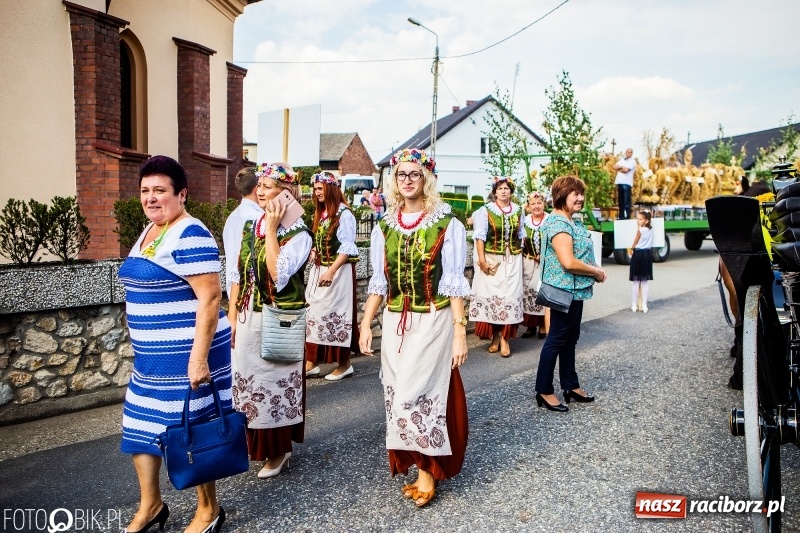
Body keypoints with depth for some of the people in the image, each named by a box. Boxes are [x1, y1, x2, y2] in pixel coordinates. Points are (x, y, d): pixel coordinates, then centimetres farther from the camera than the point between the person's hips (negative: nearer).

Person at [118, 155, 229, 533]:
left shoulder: (190, 235, -17)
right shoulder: (149, 232, 12)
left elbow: (210, 298, -22)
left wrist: (199, 357, -25)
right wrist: (144, 348, 23)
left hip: (187, 353, -9)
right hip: (152, 355, 9)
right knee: (140, 425, 15)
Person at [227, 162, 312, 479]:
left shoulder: (298, 234, -11)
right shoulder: (250, 227, 7)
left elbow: (279, 276, -25)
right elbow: (238, 277, 10)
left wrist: (272, 230, -22)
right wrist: (233, 319, 6)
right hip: (248, 319, 6)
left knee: (275, 383, 5)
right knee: (248, 381, 14)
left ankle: (279, 449, 24)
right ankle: (255, 444, 33)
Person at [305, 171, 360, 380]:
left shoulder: (344, 214, -12)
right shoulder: (321, 213, 14)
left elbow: (347, 247, -18)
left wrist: (331, 271, -24)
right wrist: (313, 252, 2)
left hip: (338, 272, -8)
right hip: (318, 270, 8)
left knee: (337, 314, -1)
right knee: (314, 312, 7)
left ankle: (344, 364, 11)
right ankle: (311, 362, 14)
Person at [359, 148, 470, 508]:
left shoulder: (447, 225, -6)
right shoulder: (384, 227, 7)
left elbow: (454, 284, -7)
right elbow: (378, 282, 10)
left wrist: (460, 332, -11)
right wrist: (366, 323, 4)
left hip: (433, 321, -4)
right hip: (395, 323, 5)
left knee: (416, 395, -5)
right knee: (400, 395, 8)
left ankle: (427, 471, 16)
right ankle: (418, 464, 28)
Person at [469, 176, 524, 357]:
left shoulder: (518, 210, 8)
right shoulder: (486, 210, -4)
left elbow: (521, 235, 17)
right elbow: (480, 236, -8)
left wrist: (521, 254, 10)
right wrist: (481, 259, -15)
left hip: (513, 260, 3)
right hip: (492, 259, -3)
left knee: (510, 295, -2)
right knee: (491, 294, 0)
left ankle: (505, 337, 3)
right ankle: (495, 336, 12)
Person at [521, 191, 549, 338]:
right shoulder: (524, 221, 5)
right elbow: (520, 241, 9)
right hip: (528, 262, 4)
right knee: (527, 292, 5)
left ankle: (543, 325, 11)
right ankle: (531, 325, 16)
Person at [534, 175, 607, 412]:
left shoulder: (571, 222, 13)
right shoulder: (558, 223, -19)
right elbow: (569, 262, -27)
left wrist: (594, 270, 5)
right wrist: (596, 271, -13)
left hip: (575, 290, 10)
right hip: (565, 290, -10)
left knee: (570, 338, 17)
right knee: (556, 339, -2)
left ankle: (571, 386, 29)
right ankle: (544, 391, 9)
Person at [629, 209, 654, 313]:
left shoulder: (640, 230, -13)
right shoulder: (650, 229, 5)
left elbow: (635, 242, -3)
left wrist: (632, 249, 14)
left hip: (638, 254, -6)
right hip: (647, 254, 6)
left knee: (636, 282, 1)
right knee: (644, 282, 9)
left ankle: (634, 305, 6)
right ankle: (644, 305, 10)